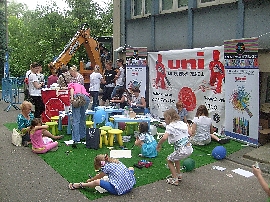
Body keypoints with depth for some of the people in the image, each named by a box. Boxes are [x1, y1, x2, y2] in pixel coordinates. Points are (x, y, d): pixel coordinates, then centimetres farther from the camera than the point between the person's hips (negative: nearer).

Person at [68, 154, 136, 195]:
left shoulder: (106, 166, -2)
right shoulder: (116, 161, 14)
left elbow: (98, 177, 16)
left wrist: (89, 180, 36)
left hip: (119, 190, -6)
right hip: (130, 185, 6)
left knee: (96, 182, 0)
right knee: (131, 168, 32)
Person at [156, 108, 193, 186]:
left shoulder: (170, 127, -11)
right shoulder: (182, 123, 9)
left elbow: (164, 138, -26)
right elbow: (190, 133, 17)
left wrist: (159, 145, -10)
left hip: (182, 151, -7)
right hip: (190, 149, 8)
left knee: (169, 160, 17)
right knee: (176, 157, 34)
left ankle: (175, 180, 17)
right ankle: (179, 175, 41)